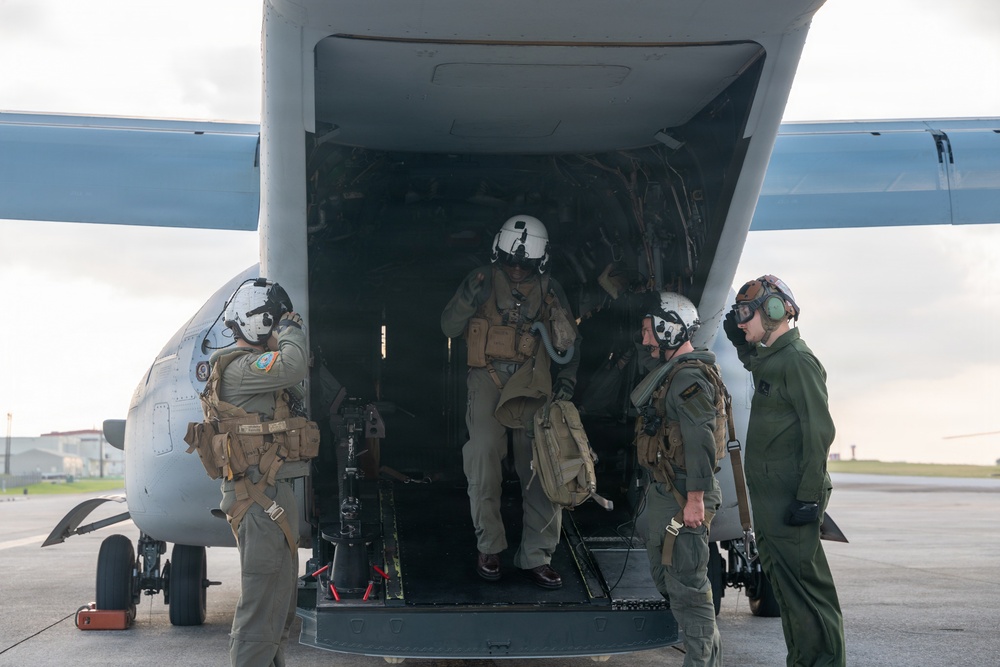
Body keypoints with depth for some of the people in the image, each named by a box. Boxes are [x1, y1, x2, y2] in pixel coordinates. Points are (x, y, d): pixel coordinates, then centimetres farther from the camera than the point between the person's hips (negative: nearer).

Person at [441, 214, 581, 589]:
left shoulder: (548, 290, 9)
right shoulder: (483, 280, 4)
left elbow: (569, 341, 17)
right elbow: (449, 328, 2)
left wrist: (567, 376, 3)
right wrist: (469, 298, -14)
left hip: (533, 388, 2)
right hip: (488, 383, -1)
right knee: (484, 463, -7)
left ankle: (536, 557, 6)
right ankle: (489, 549, 9)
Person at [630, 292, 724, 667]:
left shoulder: (689, 376, -16)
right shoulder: (672, 373, 17)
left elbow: (700, 441, -23)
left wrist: (695, 498, -26)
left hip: (683, 496, -11)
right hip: (664, 494, 11)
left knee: (686, 583, -7)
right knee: (663, 574, 18)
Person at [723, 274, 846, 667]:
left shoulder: (798, 359, -13)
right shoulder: (769, 360, 15)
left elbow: (819, 431, -18)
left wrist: (809, 497, -22)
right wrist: (741, 344, 21)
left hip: (790, 497, -10)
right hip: (768, 497, 10)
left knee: (805, 583, -7)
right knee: (783, 584, 13)